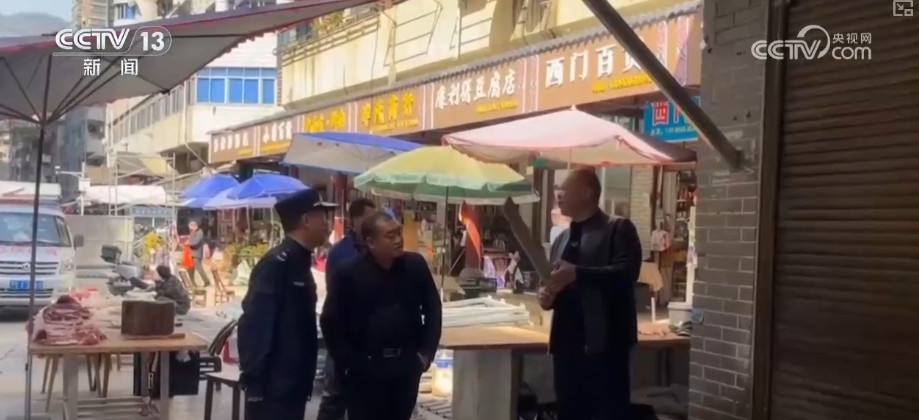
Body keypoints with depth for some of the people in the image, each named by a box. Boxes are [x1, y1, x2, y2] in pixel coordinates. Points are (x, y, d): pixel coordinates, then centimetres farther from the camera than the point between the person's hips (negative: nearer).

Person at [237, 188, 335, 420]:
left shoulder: (300, 263, 13)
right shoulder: (276, 263, -16)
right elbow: (255, 325, -22)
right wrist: (254, 380, -23)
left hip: (293, 384, 10)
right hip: (273, 386, -9)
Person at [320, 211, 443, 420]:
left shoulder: (416, 265, 0)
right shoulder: (347, 273, -10)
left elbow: (432, 309, 9)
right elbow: (330, 322, -5)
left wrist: (426, 352, 4)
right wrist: (347, 362, -8)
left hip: (406, 365, 3)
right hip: (364, 368, -3)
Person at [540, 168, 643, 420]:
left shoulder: (619, 229, -2)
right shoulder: (562, 239, 20)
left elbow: (627, 273, -16)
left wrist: (577, 273, -24)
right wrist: (547, 294, 3)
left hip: (604, 342, -7)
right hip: (567, 343, 7)